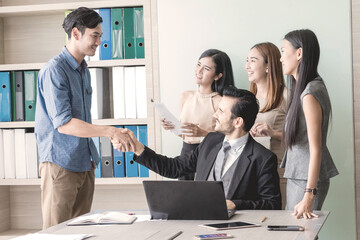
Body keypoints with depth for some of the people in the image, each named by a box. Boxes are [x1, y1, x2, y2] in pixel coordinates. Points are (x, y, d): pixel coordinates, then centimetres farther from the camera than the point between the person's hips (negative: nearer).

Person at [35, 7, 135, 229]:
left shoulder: (84, 71, 15)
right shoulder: (54, 71, -14)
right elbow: (63, 123, -23)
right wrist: (109, 131, -27)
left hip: (84, 163, 9)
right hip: (60, 164, -8)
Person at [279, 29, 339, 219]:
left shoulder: (310, 94, -17)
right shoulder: (302, 88, 13)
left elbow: (316, 149, -21)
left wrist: (308, 196, -24)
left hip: (307, 179, -10)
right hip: (296, 176, 10)